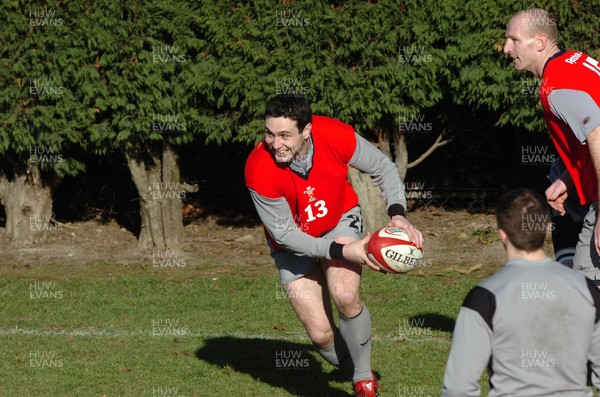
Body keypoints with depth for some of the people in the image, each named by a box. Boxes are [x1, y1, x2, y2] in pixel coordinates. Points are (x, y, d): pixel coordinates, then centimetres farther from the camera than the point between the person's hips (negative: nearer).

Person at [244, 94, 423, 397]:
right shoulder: (259, 171, -33)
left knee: (346, 296, -26)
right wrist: (340, 251, -29)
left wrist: (397, 214, -23)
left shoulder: (336, 136, -28)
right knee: (321, 335, -9)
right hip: (294, 244, 0)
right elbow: (284, 234, -22)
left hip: (341, 221, 0)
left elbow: (382, 168, -8)